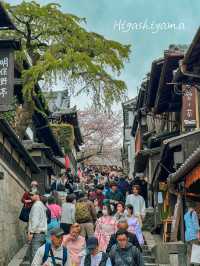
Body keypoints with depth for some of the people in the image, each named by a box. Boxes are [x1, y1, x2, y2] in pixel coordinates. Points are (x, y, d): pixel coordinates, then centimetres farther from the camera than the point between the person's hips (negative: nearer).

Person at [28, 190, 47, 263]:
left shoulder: (36, 205, -10)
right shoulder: (42, 205, 19)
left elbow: (35, 220, -18)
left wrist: (31, 232, -16)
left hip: (36, 234, -10)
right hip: (42, 233, 10)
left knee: (35, 256, -12)